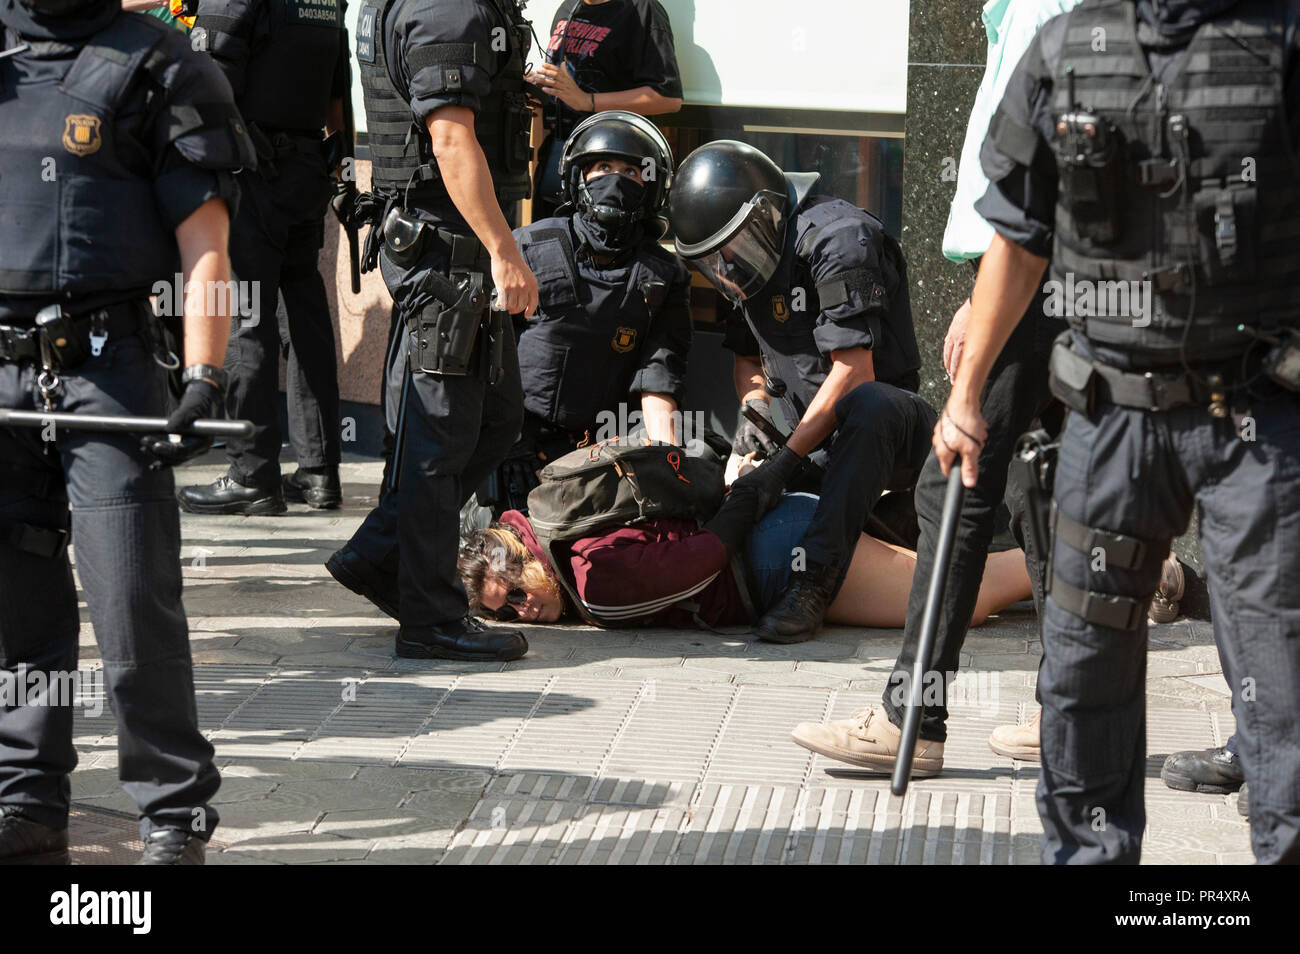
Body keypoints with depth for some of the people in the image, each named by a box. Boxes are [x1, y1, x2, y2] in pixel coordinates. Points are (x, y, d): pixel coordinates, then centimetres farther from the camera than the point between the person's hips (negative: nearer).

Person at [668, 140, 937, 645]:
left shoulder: (837, 238, -17)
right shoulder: (750, 260, 9)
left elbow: (853, 373, -22)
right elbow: (749, 358, 20)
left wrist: (783, 463, -23)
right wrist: (754, 411, -3)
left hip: (893, 429, -9)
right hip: (816, 440, 9)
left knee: (867, 404, -40)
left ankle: (814, 582, -43)